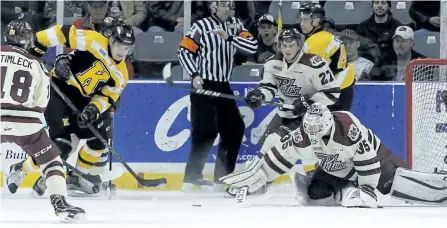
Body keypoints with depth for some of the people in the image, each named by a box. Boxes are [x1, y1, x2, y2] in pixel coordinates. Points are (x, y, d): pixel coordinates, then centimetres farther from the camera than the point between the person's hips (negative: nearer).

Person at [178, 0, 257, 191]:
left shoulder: (235, 25, 8)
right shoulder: (202, 26, -8)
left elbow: (253, 46, -4)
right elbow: (184, 51, -7)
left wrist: (229, 37, -16)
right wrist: (194, 75, -17)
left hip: (223, 86, 6)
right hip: (203, 86, -6)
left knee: (235, 129, 5)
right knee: (206, 132, -13)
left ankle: (222, 175, 15)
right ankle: (192, 178, -9)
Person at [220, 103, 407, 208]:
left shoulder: (352, 130, -40)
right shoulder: (302, 137, -25)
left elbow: (368, 164, -32)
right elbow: (276, 158, -16)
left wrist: (367, 189, -28)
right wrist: (247, 180, -17)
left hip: (370, 155, -4)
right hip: (334, 169, 4)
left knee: (391, 181, -21)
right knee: (315, 193, -11)